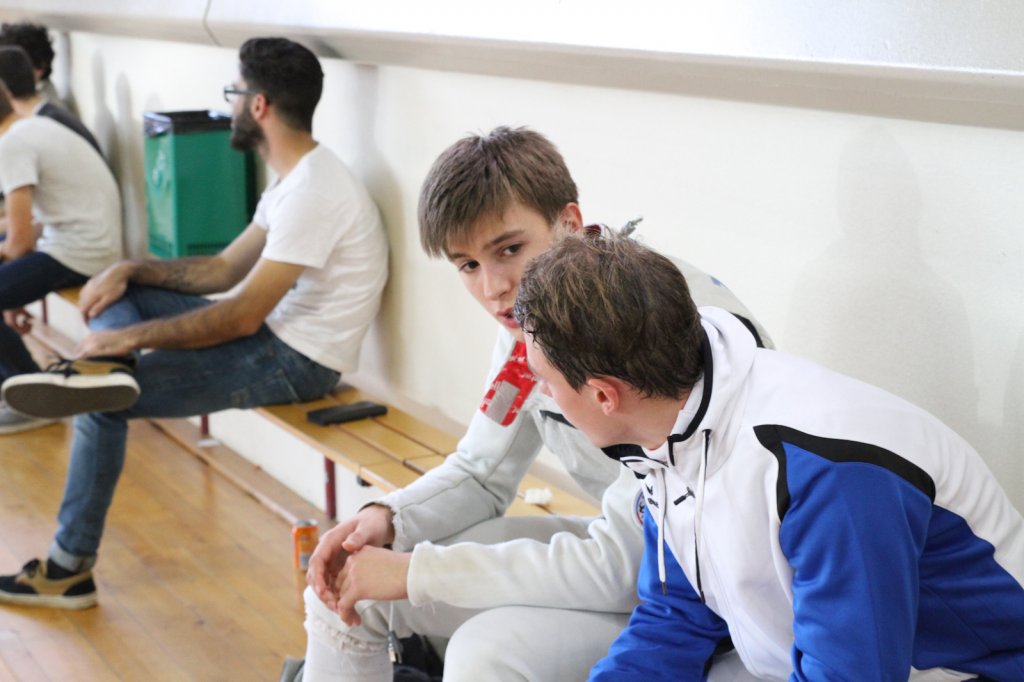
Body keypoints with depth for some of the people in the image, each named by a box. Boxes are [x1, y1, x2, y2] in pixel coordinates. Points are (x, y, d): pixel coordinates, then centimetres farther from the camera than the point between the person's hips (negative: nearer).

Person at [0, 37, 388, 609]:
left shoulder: (312, 191, -23)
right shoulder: (298, 177, 9)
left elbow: (242, 316, -24)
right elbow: (225, 269, 15)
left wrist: (132, 336, -17)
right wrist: (130, 270, 3)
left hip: (296, 362, -10)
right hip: (278, 333, 10)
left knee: (103, 407, -7)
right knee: (120, 290, 9)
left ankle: (70, 568, 4)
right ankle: (100, 371, -20)